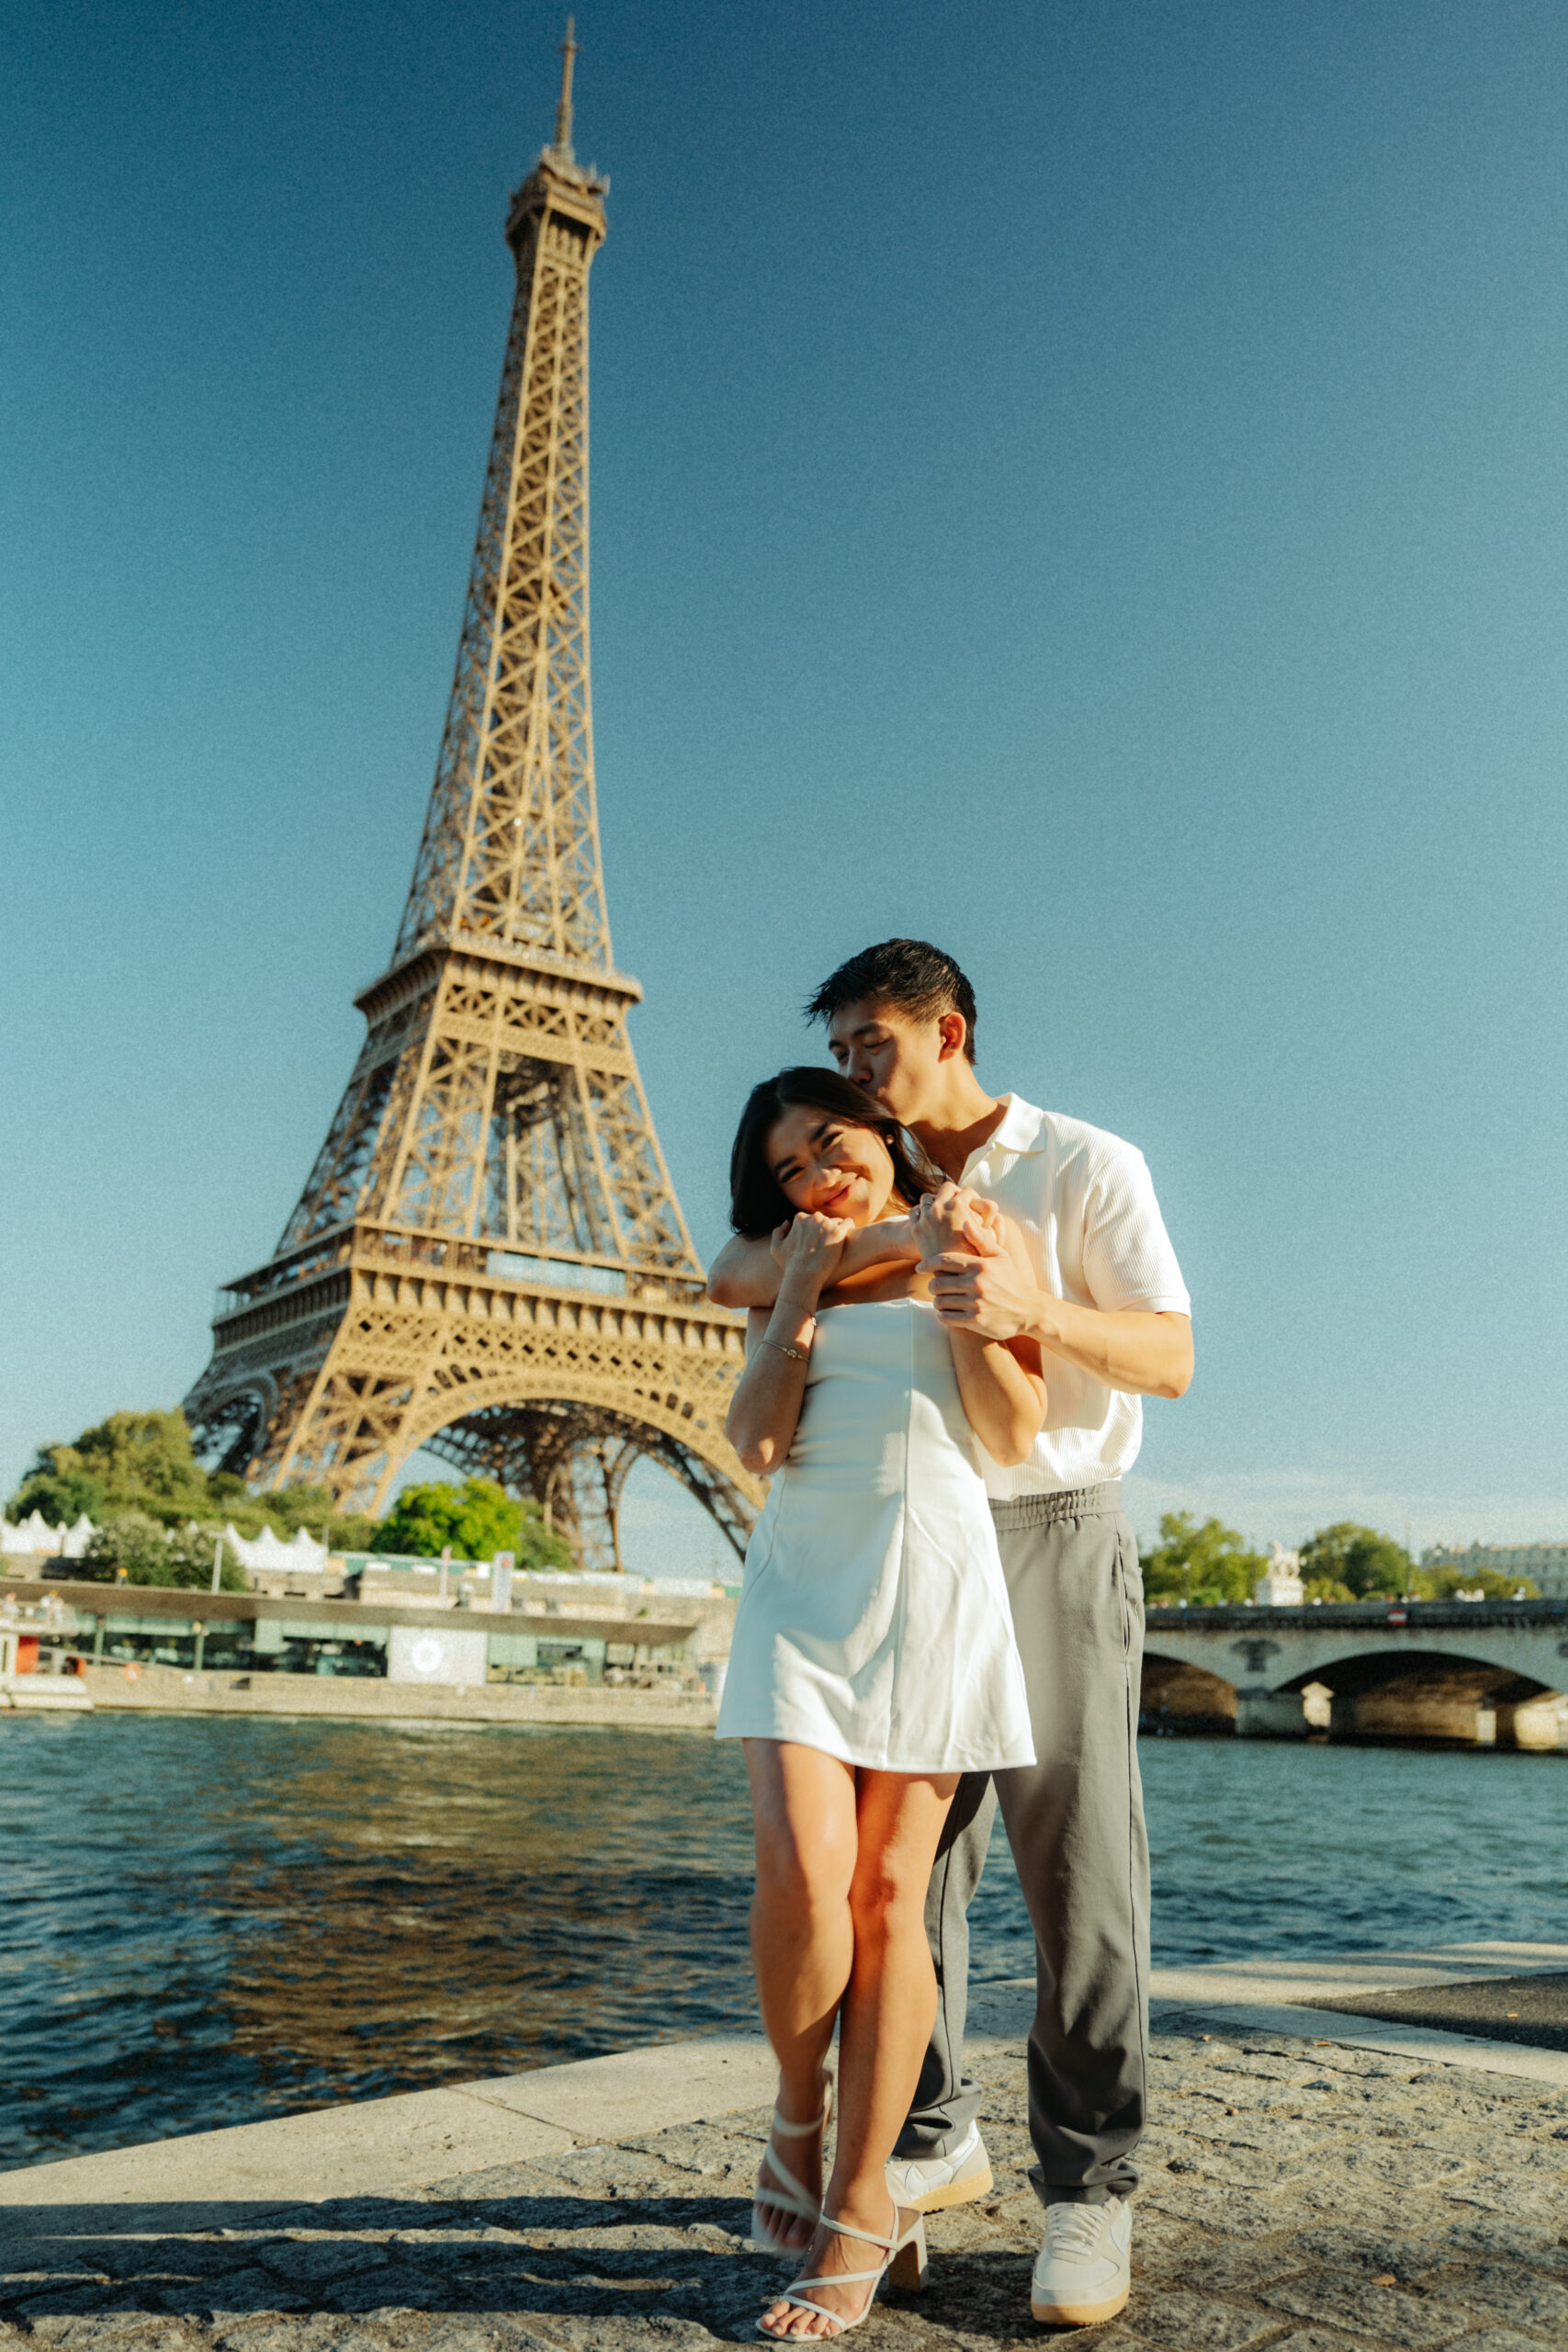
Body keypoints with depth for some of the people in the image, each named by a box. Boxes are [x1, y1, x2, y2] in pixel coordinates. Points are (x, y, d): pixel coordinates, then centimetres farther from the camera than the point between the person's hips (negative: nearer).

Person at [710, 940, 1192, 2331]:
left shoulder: (1088, 1167, -2)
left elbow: (1171, 1358, -10)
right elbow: (736, 1276, 1)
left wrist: (1036, 1309, -30)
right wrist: (875, 1250, -18)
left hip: (1054, 1537, -4)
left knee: (1079, 1869, -3)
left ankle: (1089, 2190, 10)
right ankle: (936, 2141, 22)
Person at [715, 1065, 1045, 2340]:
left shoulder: (985, 1238, 7)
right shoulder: (793, 1273, 15)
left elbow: (1014, 1436, 0)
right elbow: (757, 1441, 3)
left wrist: (957, 1281, -8)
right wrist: (802, 1291, -2)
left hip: (935, 1576, -2)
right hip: (805, 1577, 2)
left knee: (890, 1892, -1)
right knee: (802, 1873, -13)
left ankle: (857, 2217, 11)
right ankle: (799, 2117, 15)